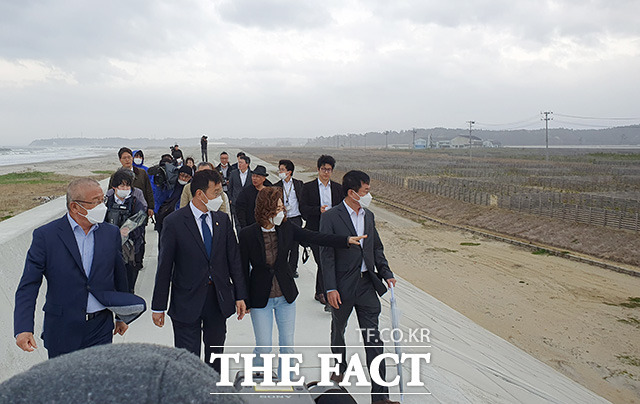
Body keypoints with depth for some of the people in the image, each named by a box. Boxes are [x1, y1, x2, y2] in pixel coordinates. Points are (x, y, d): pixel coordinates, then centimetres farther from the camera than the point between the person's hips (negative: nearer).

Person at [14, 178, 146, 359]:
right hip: (62, 331, -2)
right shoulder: (45, 235, -7)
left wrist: (122, 316, 18)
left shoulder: (111, 233, 2)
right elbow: (28, 286, -7)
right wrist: (23, 328, -18)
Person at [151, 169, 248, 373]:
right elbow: (164, 267, -7)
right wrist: (159, 306, -5)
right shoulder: (174, 222, -10)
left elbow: (234, 259, 6)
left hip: (219, 299, 4)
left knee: (216, 354, 18)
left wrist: (240, 296, 4)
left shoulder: (223, 220, 3)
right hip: (187, 302, -4)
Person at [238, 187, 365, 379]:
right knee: (263, 347, 4)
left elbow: (315, 237, -8)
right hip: (260, 298, -3)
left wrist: (346, 240, -17)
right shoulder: (247, 234, -14)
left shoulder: (287, 228, -6)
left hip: (286, 296, 3)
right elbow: (243, 268, -8)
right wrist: (244, 301, -5)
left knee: (287, 345, 11)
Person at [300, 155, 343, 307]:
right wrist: (318, 210, -21)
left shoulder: (338, 188, 10)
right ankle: (328, 299, -8)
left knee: (323, 264, 12)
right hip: (315, 231, -3)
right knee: (323, 263, -11)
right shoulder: (308, 187, 1)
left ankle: (319, 293, 29)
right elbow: (302, 208, -5)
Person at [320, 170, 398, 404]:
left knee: (373, 340, 3)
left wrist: (386, 273, 4)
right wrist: (330, 288, -16)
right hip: (342, 287, -3)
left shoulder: (368, 215, 7)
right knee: (338, 330, 19)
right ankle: (340, 367, 48)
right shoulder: (331, 217, -11)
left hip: (367, 284, 4)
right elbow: (326, 255, -12)